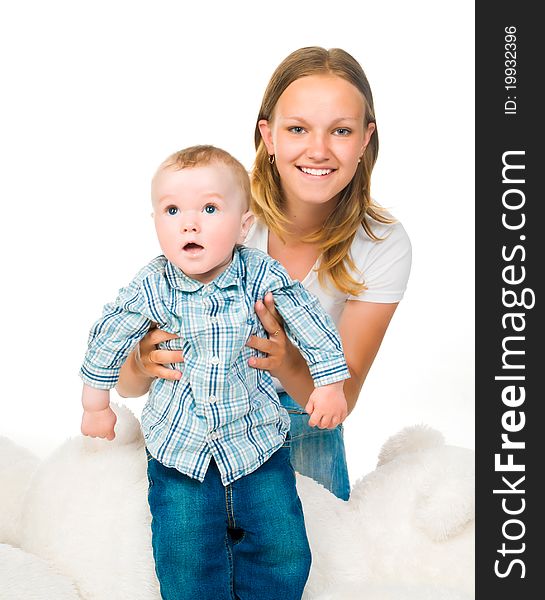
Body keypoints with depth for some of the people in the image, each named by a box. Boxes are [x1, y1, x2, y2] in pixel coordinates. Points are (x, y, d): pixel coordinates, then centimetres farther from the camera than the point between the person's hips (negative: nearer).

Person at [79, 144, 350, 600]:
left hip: (256, 439, 1)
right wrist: (96, 405, 11)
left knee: (282, 549, 3)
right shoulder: (150, 288, -14)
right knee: (185, 560, 0)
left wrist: (330, 384, 4)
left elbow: (313, 325, 0)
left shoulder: (263, 276, -15)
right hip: (179, 448, 0)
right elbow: (107, 340, 2)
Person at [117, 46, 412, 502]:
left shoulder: (384, 246, -16)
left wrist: (287, 364, -38)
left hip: (303, 429, 1)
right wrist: (145, 361, -41)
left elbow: (342, 397, -16)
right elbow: (128, 383, -17)